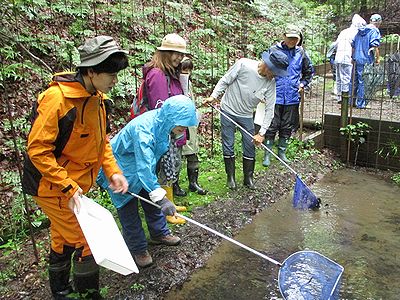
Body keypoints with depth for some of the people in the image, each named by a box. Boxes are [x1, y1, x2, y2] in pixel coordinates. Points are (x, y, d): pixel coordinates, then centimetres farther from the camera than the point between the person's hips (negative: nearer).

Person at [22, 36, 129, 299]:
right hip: (52, 187, -8)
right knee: (87, 242, -2)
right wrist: (68, 187, -26)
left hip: (73, 187, 9)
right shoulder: (57, 97, -25)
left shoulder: (96, 97, 2)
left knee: (64, 240, 23)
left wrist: (113, 171, -2)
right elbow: (37, 149, -25)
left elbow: (101, 140, 11)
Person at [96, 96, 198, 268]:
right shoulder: (143, 130, -40)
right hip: (120, 171, -8)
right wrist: (161, 197, -51)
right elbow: (144, 168, -47)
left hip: (142, 165, 8)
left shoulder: (163, 123, -14)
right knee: (129, 212, 2)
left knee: (152, 202, 17)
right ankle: (137, 249, 19)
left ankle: (159, 233, 36)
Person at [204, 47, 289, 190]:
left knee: (250, 148, 4)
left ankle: (248, 178, 21)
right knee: (228, 146, 4)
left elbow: (269, 109, -10)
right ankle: (230, 177, 20)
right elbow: (225, 80, -8)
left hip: (246, 116, 3)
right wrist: (213, 96, -15)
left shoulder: (270, 83, -12)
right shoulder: (243, 64, -21)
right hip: (228, 111, -2)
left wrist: (262, 133, -14)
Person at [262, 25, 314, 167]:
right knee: (272, 126, 0)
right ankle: (267, 155, 10)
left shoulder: (301, 53, 6)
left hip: (292, 97, 4)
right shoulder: (274, 50, -5)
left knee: (287, 127, 12)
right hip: (275, 96, -3)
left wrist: (303, 84, 11)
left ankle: (282, 152, 26)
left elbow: (309, 71, 22)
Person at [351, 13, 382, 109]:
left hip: (357, 60, 7)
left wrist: (354, 57, 23)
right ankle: (361, 103, 3)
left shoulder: (360, 31, 14)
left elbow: (353, 45, 17)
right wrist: (377, 58, -9)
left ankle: (350, 101, 20)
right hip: (367, 61, -6)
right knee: (364, 82, -1)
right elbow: (375, 46, -17)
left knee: (355, 80, 15)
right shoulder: (375, 31, -7)